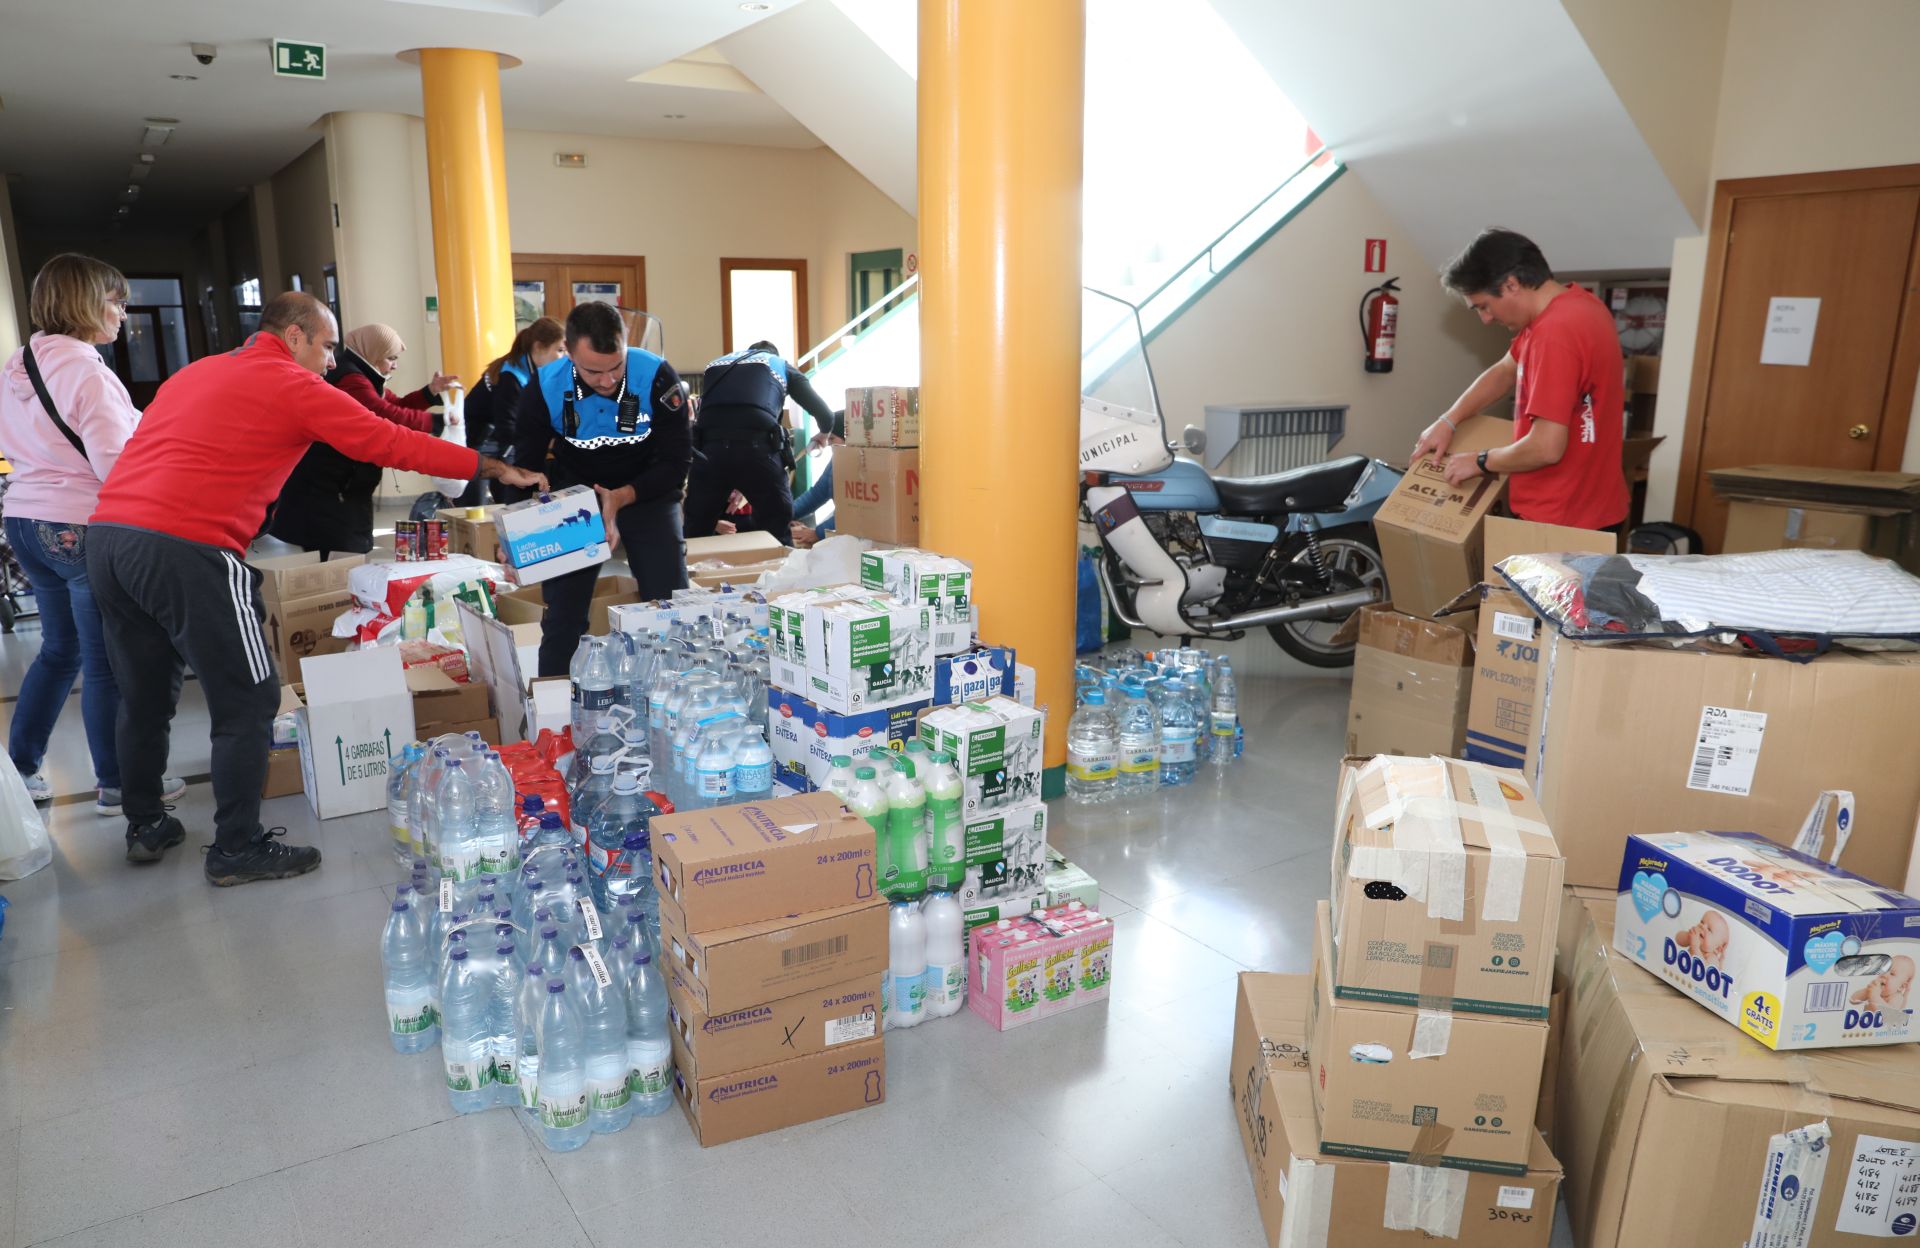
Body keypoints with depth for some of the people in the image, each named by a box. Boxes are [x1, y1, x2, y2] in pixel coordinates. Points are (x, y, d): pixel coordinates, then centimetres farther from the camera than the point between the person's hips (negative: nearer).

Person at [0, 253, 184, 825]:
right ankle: (116, 784, 12)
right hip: (82, 527, -9)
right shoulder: (86, 371, -18)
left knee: (61, 647, 20)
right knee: (108, 659, 2)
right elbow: (115, 463, -22)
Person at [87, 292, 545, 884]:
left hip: (106, 536, 9)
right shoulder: (292, 385, -1)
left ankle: (145, 824, 35)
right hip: (183, 551, -9)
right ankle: (238, 850, 8)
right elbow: (391, 443, -3)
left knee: (145, 695, 22)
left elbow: (161, 458, 24)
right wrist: (491, 467, 1)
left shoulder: (194, 373, 23)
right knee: (249, 701, 2)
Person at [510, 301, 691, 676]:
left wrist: (622, 498, -34)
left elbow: (676, 462, -18)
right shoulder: (544, 387, -20)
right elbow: (524, 465, -9)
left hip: (647, 491, -1)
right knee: (562, 614, -2)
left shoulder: (656, 377, -24)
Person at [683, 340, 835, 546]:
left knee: (695, 535, 13)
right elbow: (825, 413, 25)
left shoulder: (716, 364, 35)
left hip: (710, 447, 2)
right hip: (757, 447, -2)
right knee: (777, 536, 11)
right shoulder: (782, 366, 28)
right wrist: (823, 434, 49)